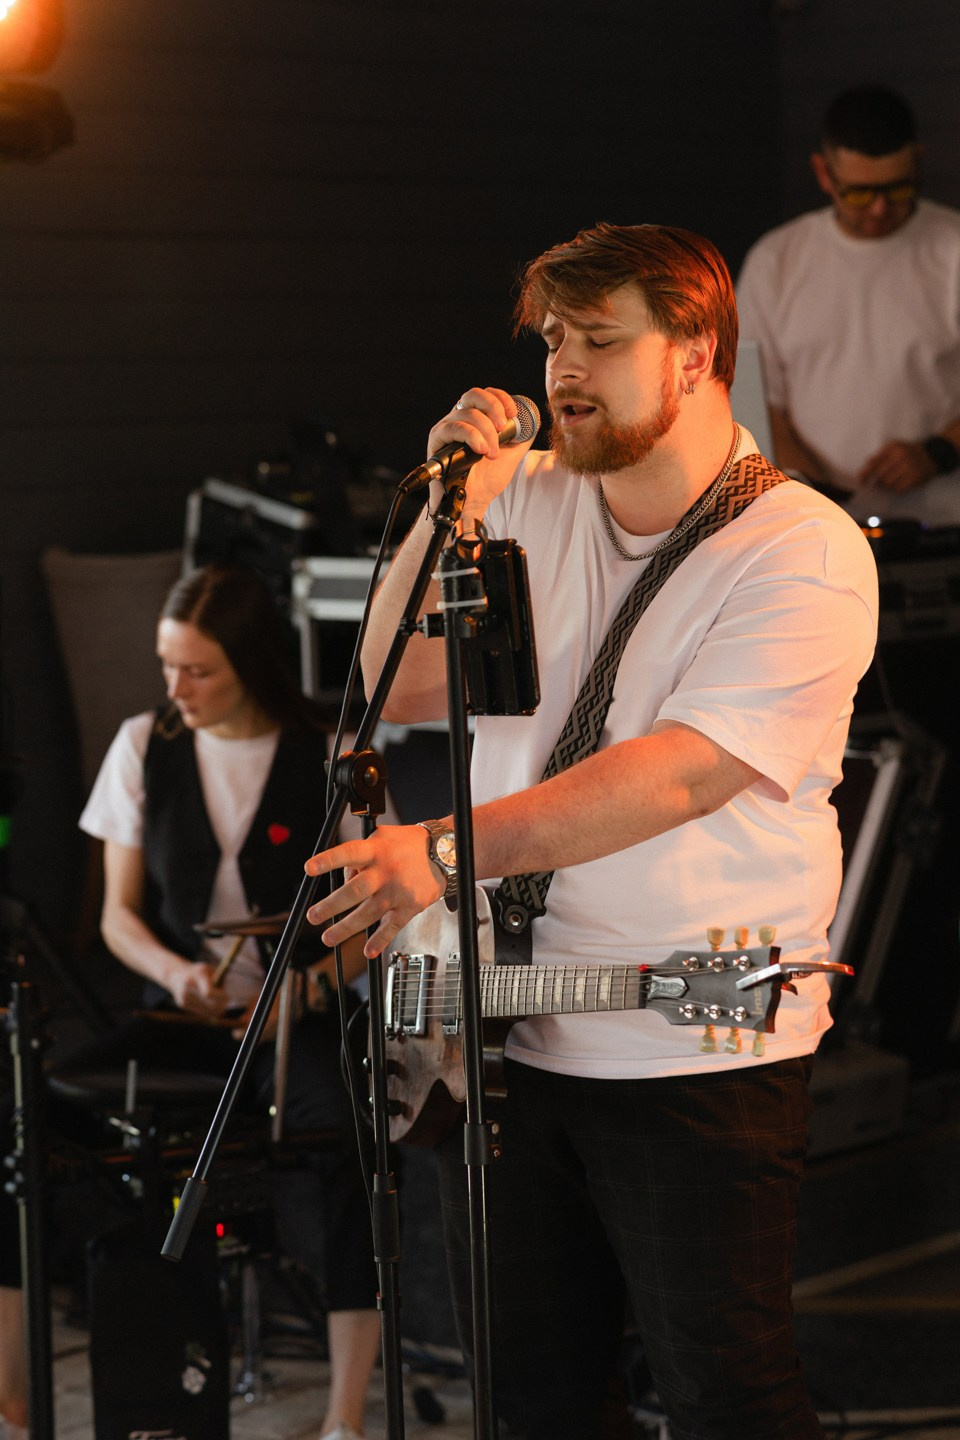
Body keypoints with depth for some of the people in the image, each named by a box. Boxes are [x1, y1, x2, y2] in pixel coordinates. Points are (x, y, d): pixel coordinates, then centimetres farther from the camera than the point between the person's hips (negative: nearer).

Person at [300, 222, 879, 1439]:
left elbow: (683, 772, -24)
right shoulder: (527, 505, 8)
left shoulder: (803, 552, -13)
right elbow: (399, 688, 9)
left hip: (698, 1059, -6)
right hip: (502, 1034, 6)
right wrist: (451, 505, -4)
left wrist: (445, 851, -30)